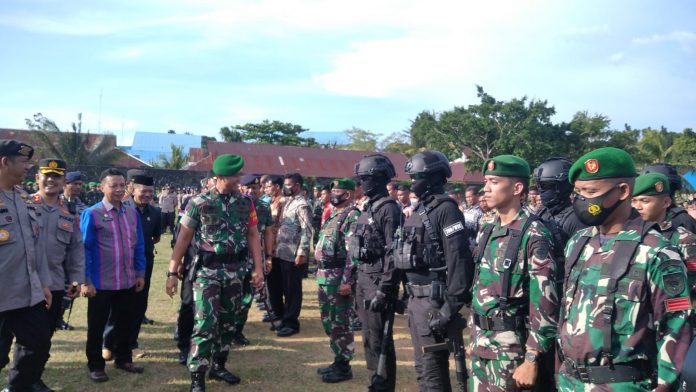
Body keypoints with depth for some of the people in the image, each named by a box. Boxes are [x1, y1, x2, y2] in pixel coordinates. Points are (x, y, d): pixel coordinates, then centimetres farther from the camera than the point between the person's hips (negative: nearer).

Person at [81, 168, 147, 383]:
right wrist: (85, 280, -12)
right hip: (101, 283, -5)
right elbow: (84, 249, -10)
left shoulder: (132, 213, 5)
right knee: (97, 326, 9)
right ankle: (95, 366, 24)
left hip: (128, 282, 5)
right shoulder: (91, 214, -10)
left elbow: (139, 246, 10)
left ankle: (123, 359, 34)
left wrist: (140, 273, 8)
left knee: (126, 322, 16)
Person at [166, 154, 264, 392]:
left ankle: (219, 367, 32)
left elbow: (253, 236, 7)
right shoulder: (199, 203, -8)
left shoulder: (246, 203, 3)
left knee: (227, 323, 14)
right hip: (206, 272, -4)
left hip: (233, 273, 4)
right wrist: (173, 272, -7)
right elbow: (183, 239, -5)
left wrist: (258, 268, 0)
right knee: (206, 325, -7)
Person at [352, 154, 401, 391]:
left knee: (380, 342, -1)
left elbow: (393, 253, -19)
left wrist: (384, 290, -22)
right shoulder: (369, 207, 14)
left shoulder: (389, 208, -14)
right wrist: (359, 283, 18)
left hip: (378, 281, -9)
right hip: (364, 279, 9)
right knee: (369, 340, 17)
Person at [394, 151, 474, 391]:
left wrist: (451, 306, -23)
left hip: (433, 300, -9)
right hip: (416, 298, 9)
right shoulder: (419, 209, 14)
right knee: (422, 367, 18)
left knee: (433, 370, -1)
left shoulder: (446, 210, -15)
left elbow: (458, 260, -22)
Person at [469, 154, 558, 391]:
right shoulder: (487, 231, 7)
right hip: (480, 343, 7)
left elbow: (544, 304, -17)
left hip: (509, 347, -7)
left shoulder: (533, 237, -16)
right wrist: (474, 336, 16)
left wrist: (532, 360, -17)